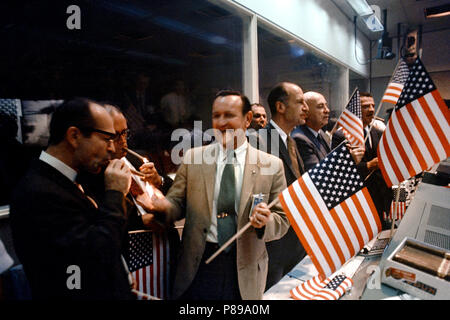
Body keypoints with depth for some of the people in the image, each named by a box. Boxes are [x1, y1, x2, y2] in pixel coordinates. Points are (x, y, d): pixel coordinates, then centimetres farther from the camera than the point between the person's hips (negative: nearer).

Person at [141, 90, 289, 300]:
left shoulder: (271, 165, -4)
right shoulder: (193, 157, 0)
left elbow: (283, 221, -1)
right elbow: (177, 204, 1)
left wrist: (266, 221, -22)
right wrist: (162, 205, -20)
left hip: (244, 272, 0)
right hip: (198, 266, 1)